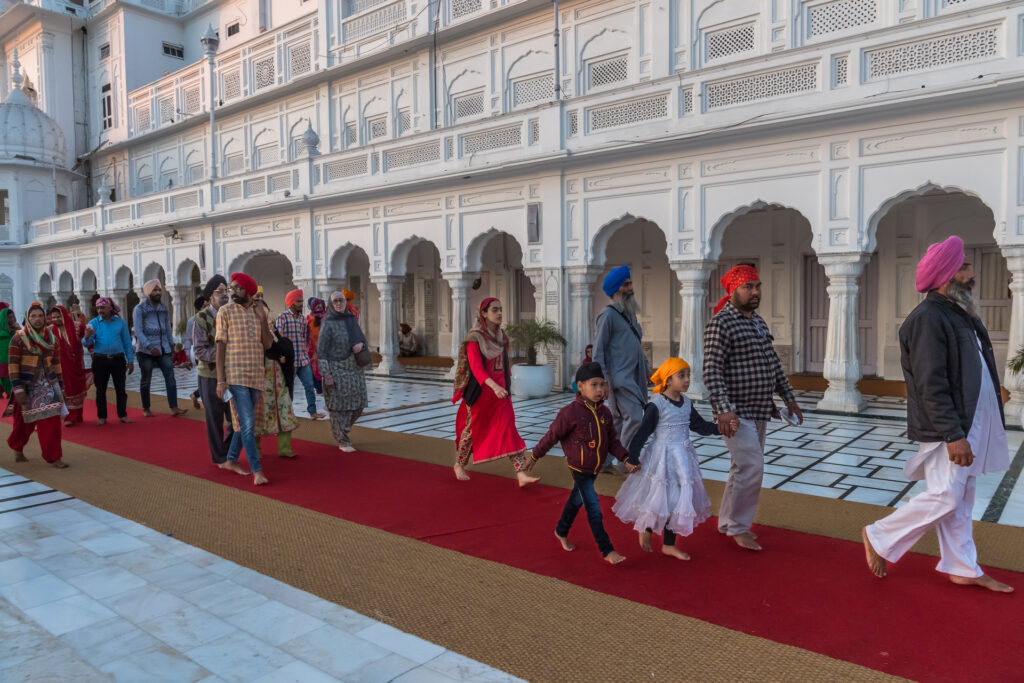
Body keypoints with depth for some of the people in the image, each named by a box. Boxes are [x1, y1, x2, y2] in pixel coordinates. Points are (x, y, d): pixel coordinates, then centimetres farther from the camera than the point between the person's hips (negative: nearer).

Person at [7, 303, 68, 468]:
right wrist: (17, 389, -16)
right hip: (27, 385, -3)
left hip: (48, 384, 3)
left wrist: (60, 386, 11)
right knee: (24, 421, 11)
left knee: (52, 421, -3)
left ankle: (54, 457, 3)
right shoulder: (18, 338, -6)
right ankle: (18, 449, 38)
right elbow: (13, 365, -10)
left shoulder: (51, 338, 6)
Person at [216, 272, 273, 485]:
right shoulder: (226, 311, -2)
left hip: (256, 375, 5)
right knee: (248, 424, -9)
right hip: (236, 375, -5)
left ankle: (231, 460, 31)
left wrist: (263, 319, -7)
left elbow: (267, 344, 4)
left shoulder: (258, 313, 10)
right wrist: (220, 380, -11)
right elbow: (221, 346, -5)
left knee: (245, 423, 14)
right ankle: (257, 471, -6)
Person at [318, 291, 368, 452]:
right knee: (338, 405, 0)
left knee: (358, 405, 9)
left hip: (354, 369, 6)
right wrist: (326, 375, -16)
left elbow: (361, 338, 15)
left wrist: (360, 344, -11)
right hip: (336, 370, -6)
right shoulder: (328, 324, -9)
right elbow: (321, 350, -9)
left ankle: (343, 429, 33)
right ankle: (343, 441, 11)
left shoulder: (352, 320, 8)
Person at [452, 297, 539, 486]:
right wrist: (494, 386, -37)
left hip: (500, 391, 5)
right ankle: (459, 465, 34)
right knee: (472, 429, 10)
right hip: (480, 391, -5)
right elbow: (476, 367, -24)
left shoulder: (501, 337, 8)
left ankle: (521, 474, -10)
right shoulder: (474, 338, -13)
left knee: (509, 429, -5)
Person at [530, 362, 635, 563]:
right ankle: (607, 551, 2)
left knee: (576, 501, 24)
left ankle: (561, 532, 46)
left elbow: (612, 441, 2)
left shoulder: (605, 412, -4)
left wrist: (626, 460, -9)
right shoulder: (570, 413, -22)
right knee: (594, 509, -7)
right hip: (579, 470, -7)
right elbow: (552, 436, -13)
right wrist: (535, 456, -5)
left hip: (595, 469, 7)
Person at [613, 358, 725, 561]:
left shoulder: (686, 403, 4)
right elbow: (643, 432, -13)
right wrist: (633, 458, -11)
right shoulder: (656, 405, -16)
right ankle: (646, 530, 28)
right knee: (660, 498, -1)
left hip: (683, 457, 7)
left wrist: (720, 428, -4)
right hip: (661, 457, -7)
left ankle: (669, 544, 24)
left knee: (677, 500, 11)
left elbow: (700, 426, 11)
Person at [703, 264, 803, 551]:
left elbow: (773, 363, 21)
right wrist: (723, 409, -28)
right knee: (752, 468, -12)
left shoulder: (759, 322, 14)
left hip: (760, 410, 9)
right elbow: (712, 371, -20)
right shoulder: (720, 323, -13)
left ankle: (728, 522, 27)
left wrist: (789, 397, 18)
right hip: (736, 413, -9)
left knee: (743, 469, 14)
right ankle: (737, 526, 4)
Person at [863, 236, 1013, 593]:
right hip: (947, 428, -9)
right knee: (944, 498, -6)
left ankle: (963, 568, 25)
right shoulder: (928, 319, -18)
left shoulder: (959, 314, 12)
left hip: (971, 424, 9)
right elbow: (931, 387, -22)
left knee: (961, 501, 14)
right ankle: (879, 538, 10)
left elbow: (974, 373, 16)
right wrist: (953, 435, -23)